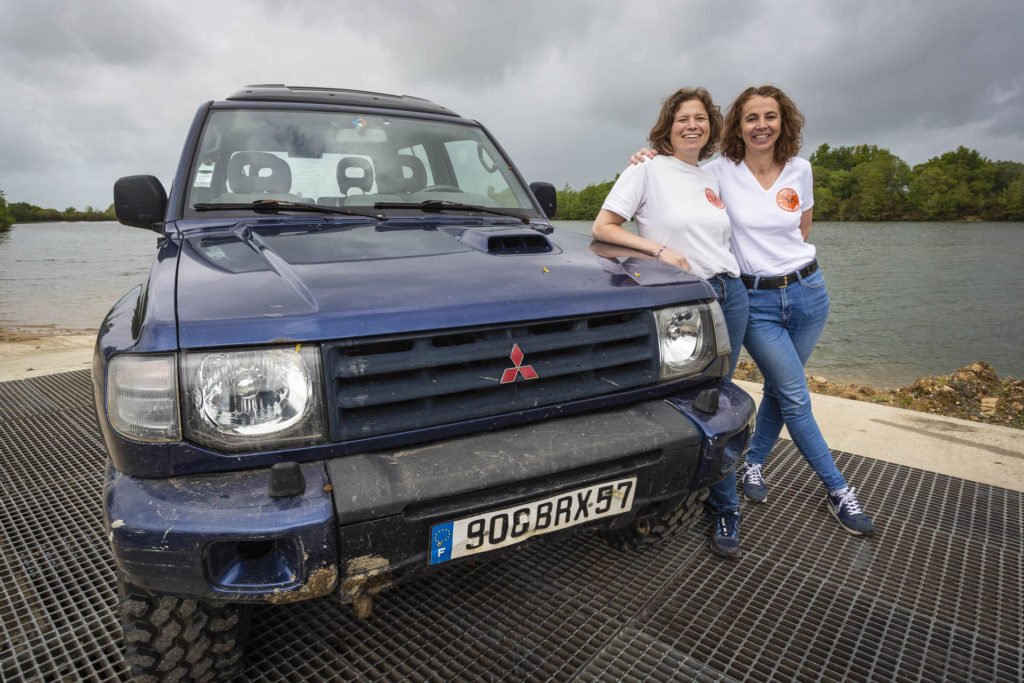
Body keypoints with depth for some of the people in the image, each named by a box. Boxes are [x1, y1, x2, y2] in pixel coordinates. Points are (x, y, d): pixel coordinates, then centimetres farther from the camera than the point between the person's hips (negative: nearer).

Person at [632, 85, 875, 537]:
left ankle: (754, 462, 33)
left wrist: (784, 256, 9)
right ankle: (837, 490, 16)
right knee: (796, 398, -2)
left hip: (806, 291, 3)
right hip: (755, 300, -3)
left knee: (779, 390, 11)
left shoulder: (800, 170, 3)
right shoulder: (720, 173, -6)